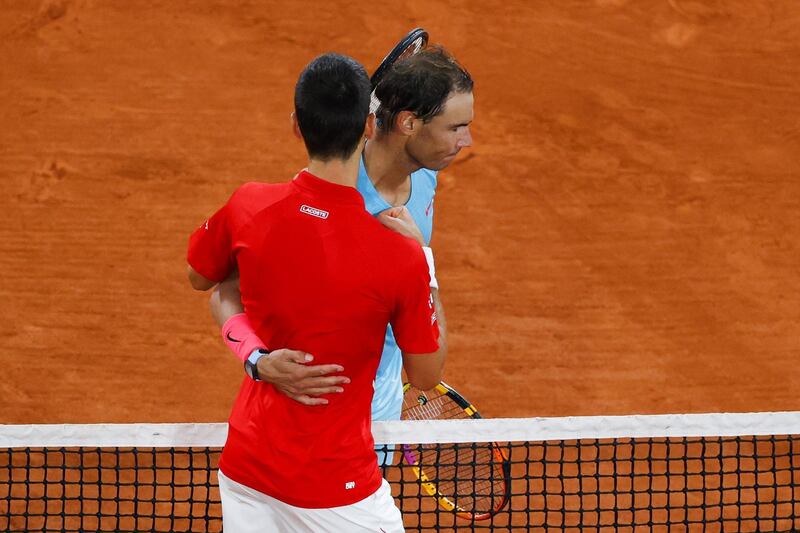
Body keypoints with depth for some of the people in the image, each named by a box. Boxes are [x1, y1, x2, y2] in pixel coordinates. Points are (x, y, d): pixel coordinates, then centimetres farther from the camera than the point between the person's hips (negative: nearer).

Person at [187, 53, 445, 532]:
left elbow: (200, 277, 12)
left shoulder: (248, 209, -11)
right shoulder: (401, 258, -21)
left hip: (243, 469, 4)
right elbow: (427, 374, -5)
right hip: (337, 491, -4)